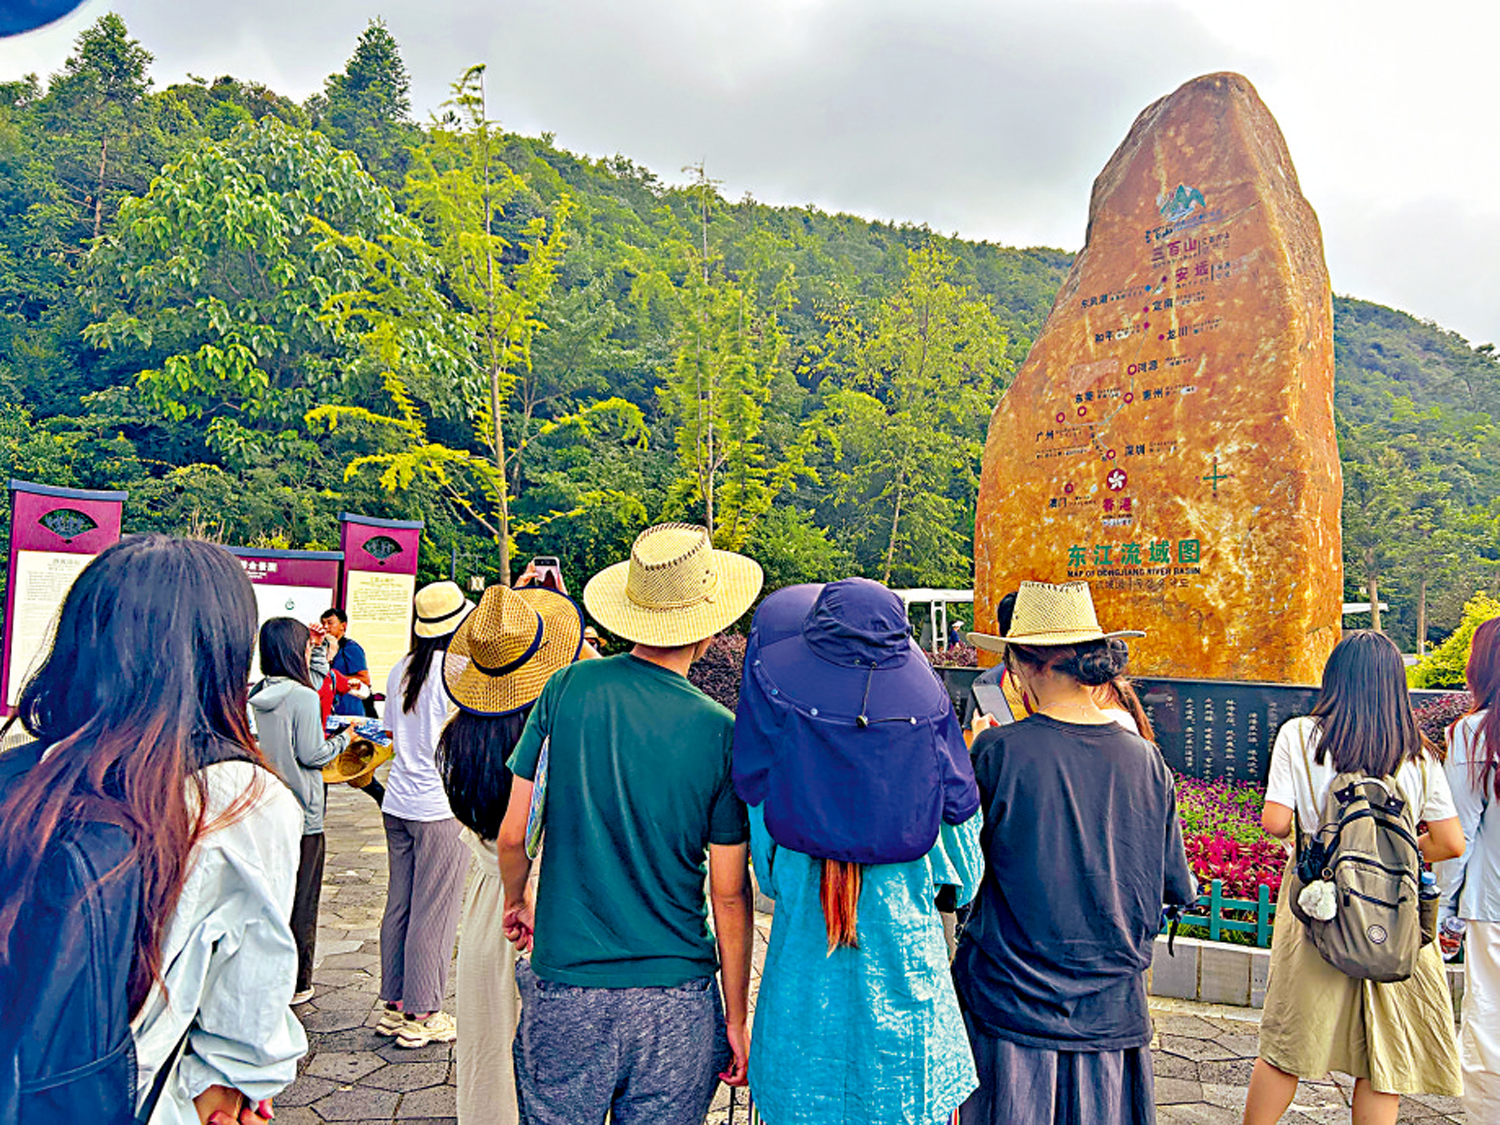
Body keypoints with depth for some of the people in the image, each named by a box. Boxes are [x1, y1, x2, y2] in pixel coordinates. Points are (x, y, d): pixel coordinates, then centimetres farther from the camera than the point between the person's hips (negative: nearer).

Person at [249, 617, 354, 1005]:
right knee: (300, 901, 6)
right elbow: (311, 755, -16)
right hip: (301, 813, -6)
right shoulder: (304, 697, -17)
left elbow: (255, 746, 12)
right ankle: (296, 984, 15)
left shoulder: (256, 695, 2)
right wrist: (343, 738, 1)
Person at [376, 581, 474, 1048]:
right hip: (441, 805, -7)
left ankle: (394, 1005, 24)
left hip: (398, 802, 7)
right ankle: (422, 1015, 11)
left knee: (398, 905, 14)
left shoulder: (400, 671, 7)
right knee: (434, 913, 2)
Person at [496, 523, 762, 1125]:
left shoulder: (570, 687, -7)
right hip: (677, 999, -1)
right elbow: (729, 895, -6)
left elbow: (514, 833, -2)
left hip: (565, 989, 1)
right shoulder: (721, 733, -11)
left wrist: (516, 900, 19)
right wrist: (737, 1018, 6)